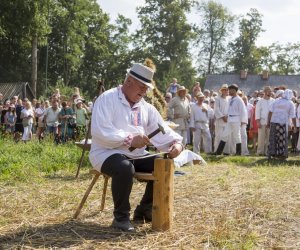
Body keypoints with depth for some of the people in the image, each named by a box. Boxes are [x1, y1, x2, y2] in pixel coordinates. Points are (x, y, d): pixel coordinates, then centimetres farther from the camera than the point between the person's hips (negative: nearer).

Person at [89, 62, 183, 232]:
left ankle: (145, 209, 7)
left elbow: (162, 131, 8)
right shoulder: (107, 99, -10)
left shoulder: (147, 107, 12)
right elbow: (99, 132, -22)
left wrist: (176, 143, -14)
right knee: (125, 168, -38)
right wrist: (129, 140, -27)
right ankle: (121, 216, -17)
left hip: (136, 155, 7)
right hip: (108, 153, -7)